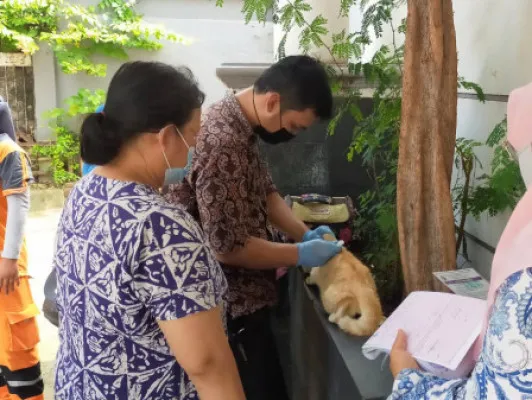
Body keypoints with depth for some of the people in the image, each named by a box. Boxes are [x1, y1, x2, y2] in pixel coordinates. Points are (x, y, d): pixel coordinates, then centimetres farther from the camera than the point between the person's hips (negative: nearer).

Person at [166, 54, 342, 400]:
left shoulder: (240, 124, 2)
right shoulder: (223, 144, -29)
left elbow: (265, 191, 13)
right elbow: (228, 247, -28)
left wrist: (305, 234, 0)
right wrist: (300, 255, -16)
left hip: (242, 295, 10)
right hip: (232, 305, -10)